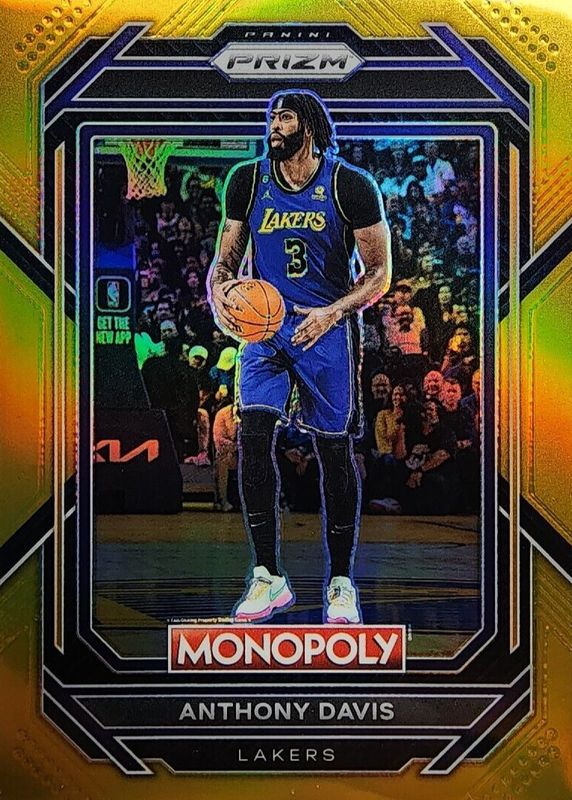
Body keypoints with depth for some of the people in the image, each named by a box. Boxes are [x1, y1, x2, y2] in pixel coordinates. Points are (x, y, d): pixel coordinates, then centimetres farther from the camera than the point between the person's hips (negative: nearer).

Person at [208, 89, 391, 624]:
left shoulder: (352, 186, -7)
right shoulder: (246, 182, 1)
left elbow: (379, 273, -3)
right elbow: (225, 260, 7)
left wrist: (331, 313, -19)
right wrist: (218, 290, -16)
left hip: (328, 326, -2)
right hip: (265, 323, 2)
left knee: (334, 450, 3)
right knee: (253, 432, -16)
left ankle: (340, 582, 18)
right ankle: (268, 576, -2)